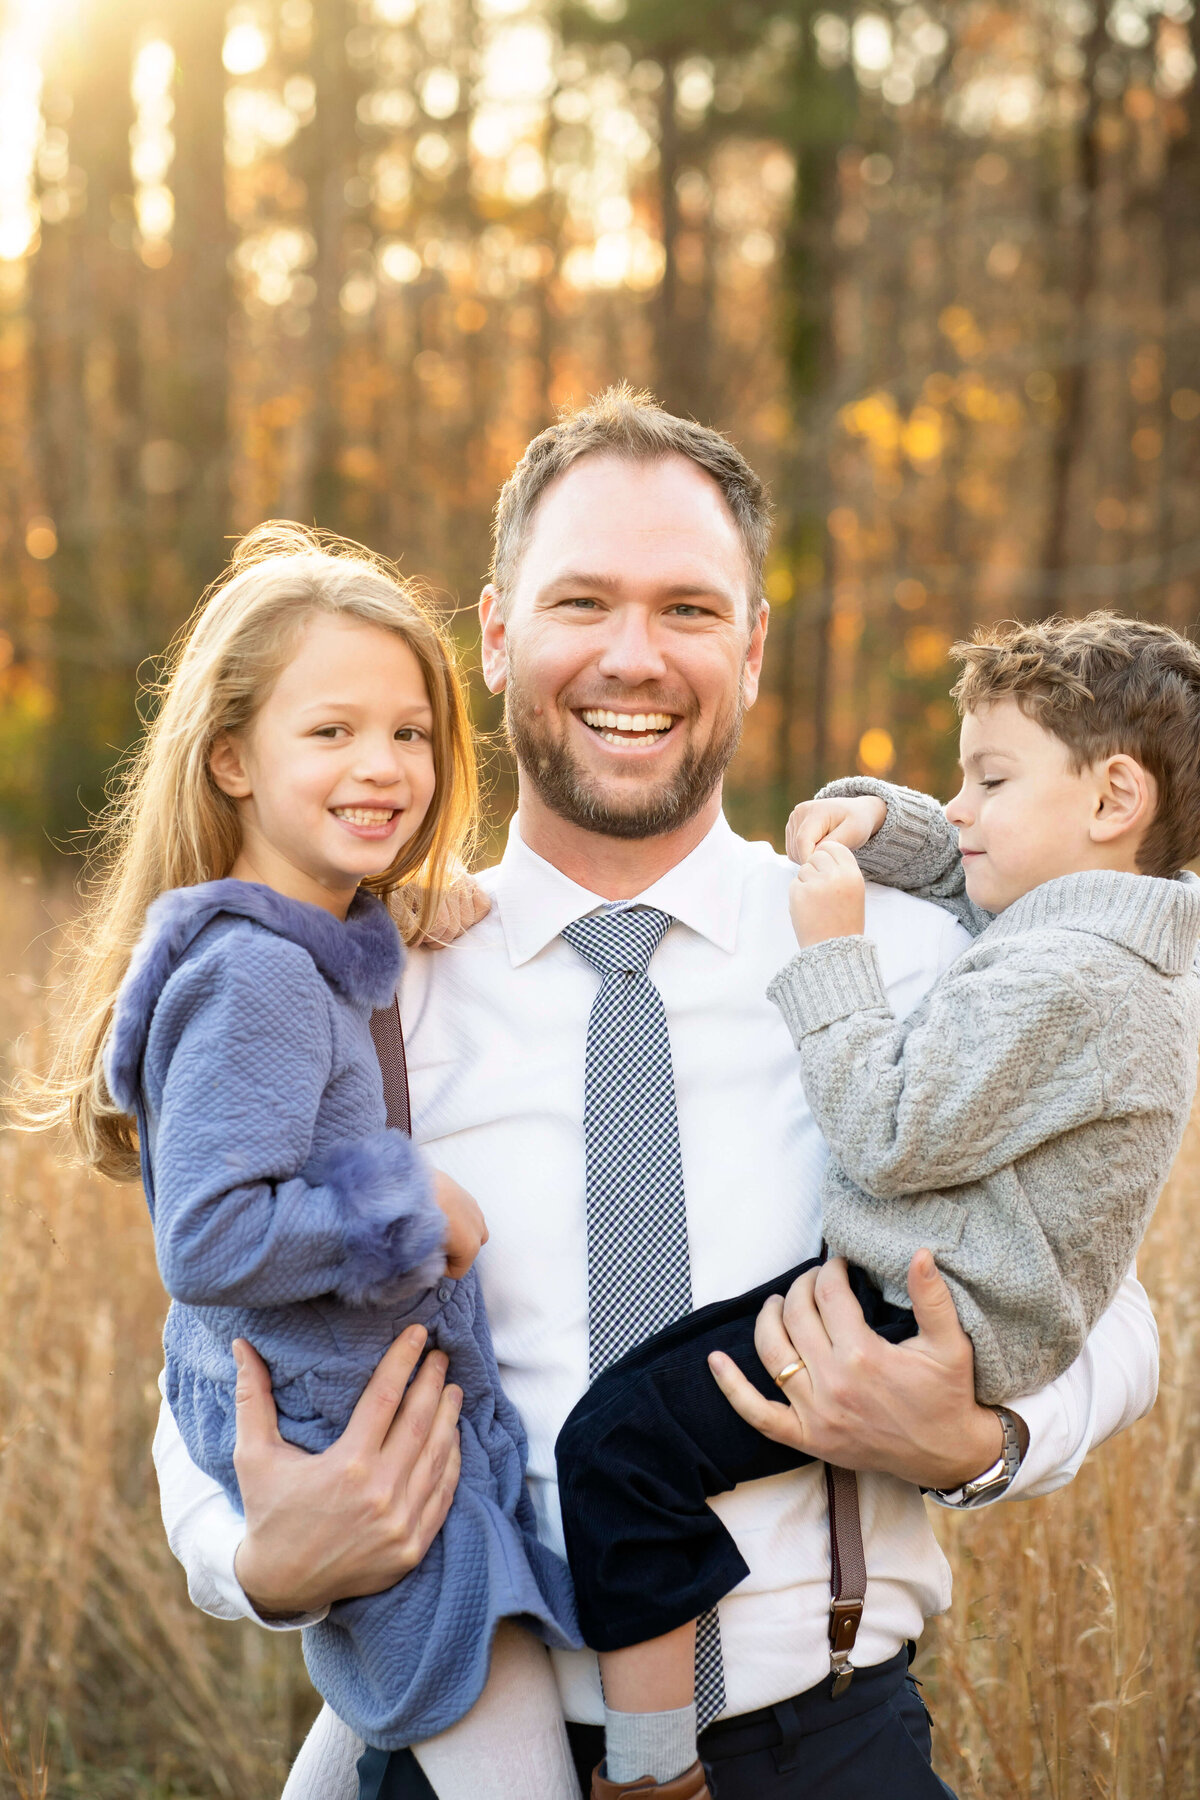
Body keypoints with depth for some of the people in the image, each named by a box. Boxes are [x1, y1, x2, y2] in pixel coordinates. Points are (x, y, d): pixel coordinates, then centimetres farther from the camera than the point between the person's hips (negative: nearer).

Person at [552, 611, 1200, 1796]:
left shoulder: (1070, 985, -22)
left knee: (620, 1440, -17)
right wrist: (875, 820, 9)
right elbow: (967, 872, 29)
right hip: (905, 1284, 11)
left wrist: (832, 951, -15)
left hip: (922, 1327, -11)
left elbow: (891, 1138, -23)